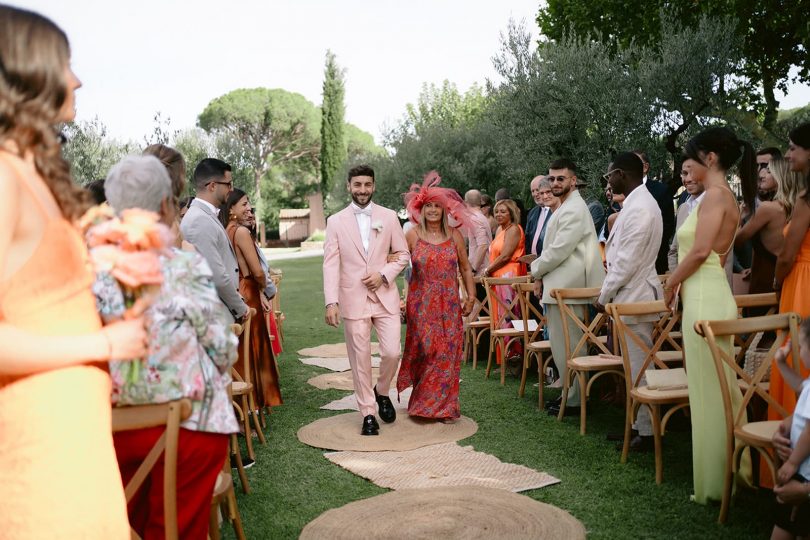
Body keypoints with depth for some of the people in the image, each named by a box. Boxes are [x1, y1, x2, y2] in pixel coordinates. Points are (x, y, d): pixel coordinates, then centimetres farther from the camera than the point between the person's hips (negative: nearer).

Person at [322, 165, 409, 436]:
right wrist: (331, 302, -12)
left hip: (385, 296, 1)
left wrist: (384, 275, -9)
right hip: (353, 299, -1)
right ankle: (368, 414, 17)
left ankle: (381, 392, 26)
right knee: (360, 360, 4)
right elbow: (331, 264, -3)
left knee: (392, 353, -5)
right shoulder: (335, 221, 2)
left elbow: (403, 254, 9)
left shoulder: (389, 217, 5)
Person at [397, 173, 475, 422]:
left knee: (447, 354, 2)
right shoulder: (413, 235, -1)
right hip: (421, 304, -2)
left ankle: (444, 407, 15)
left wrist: (471, 295, 5)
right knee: (424, 352, 1)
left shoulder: (454, 235, 4)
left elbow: (465, 268, 10)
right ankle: (424, 403, 19)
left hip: (449, 304, 2)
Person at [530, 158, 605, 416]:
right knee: (563, 344, 15)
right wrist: (542, 273, 9)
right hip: (560, 285, 11)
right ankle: (570, 393, 24)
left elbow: (559, 250, -20)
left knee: (566, 345, -4)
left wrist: (537, 270, -6)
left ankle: (573, 400, 4)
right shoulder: (565, 207, 19)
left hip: (567, 287, -11)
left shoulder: (574, 210, -15)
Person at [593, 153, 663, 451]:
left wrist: (604, 295, -12)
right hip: (631, 295, 10)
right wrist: (609, 292, 15)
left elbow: (628, 259, -21)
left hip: (635, 297, -10)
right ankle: (638, 423, 25)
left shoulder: (639, 207, -19)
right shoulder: (637, 202, 14)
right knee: (636, 364, 15)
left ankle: (646, 432, 7)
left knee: (639, 366, -2)